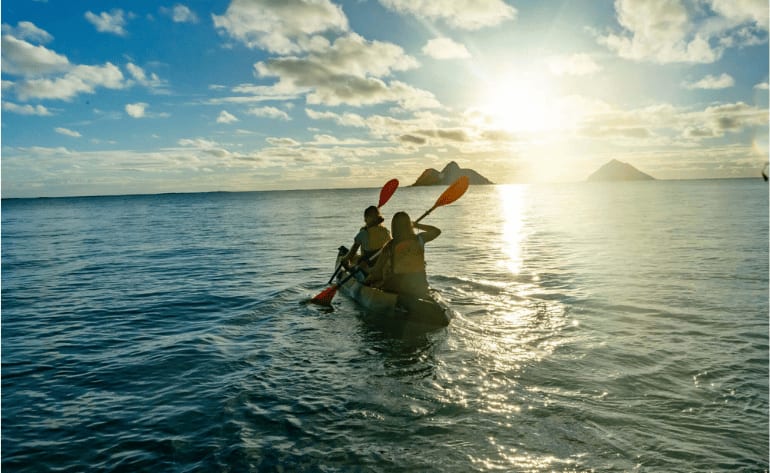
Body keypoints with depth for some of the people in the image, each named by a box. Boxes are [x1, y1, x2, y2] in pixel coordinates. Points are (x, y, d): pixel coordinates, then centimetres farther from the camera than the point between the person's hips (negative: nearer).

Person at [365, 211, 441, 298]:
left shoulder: (389, 247, -7)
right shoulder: (419, 239, 0)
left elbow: (378, 269, -1)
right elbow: (437, 231, 20)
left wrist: (368, 280, 17)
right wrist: (417, 225, 24)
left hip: (397, 287, -4)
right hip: (420, 289, 4)